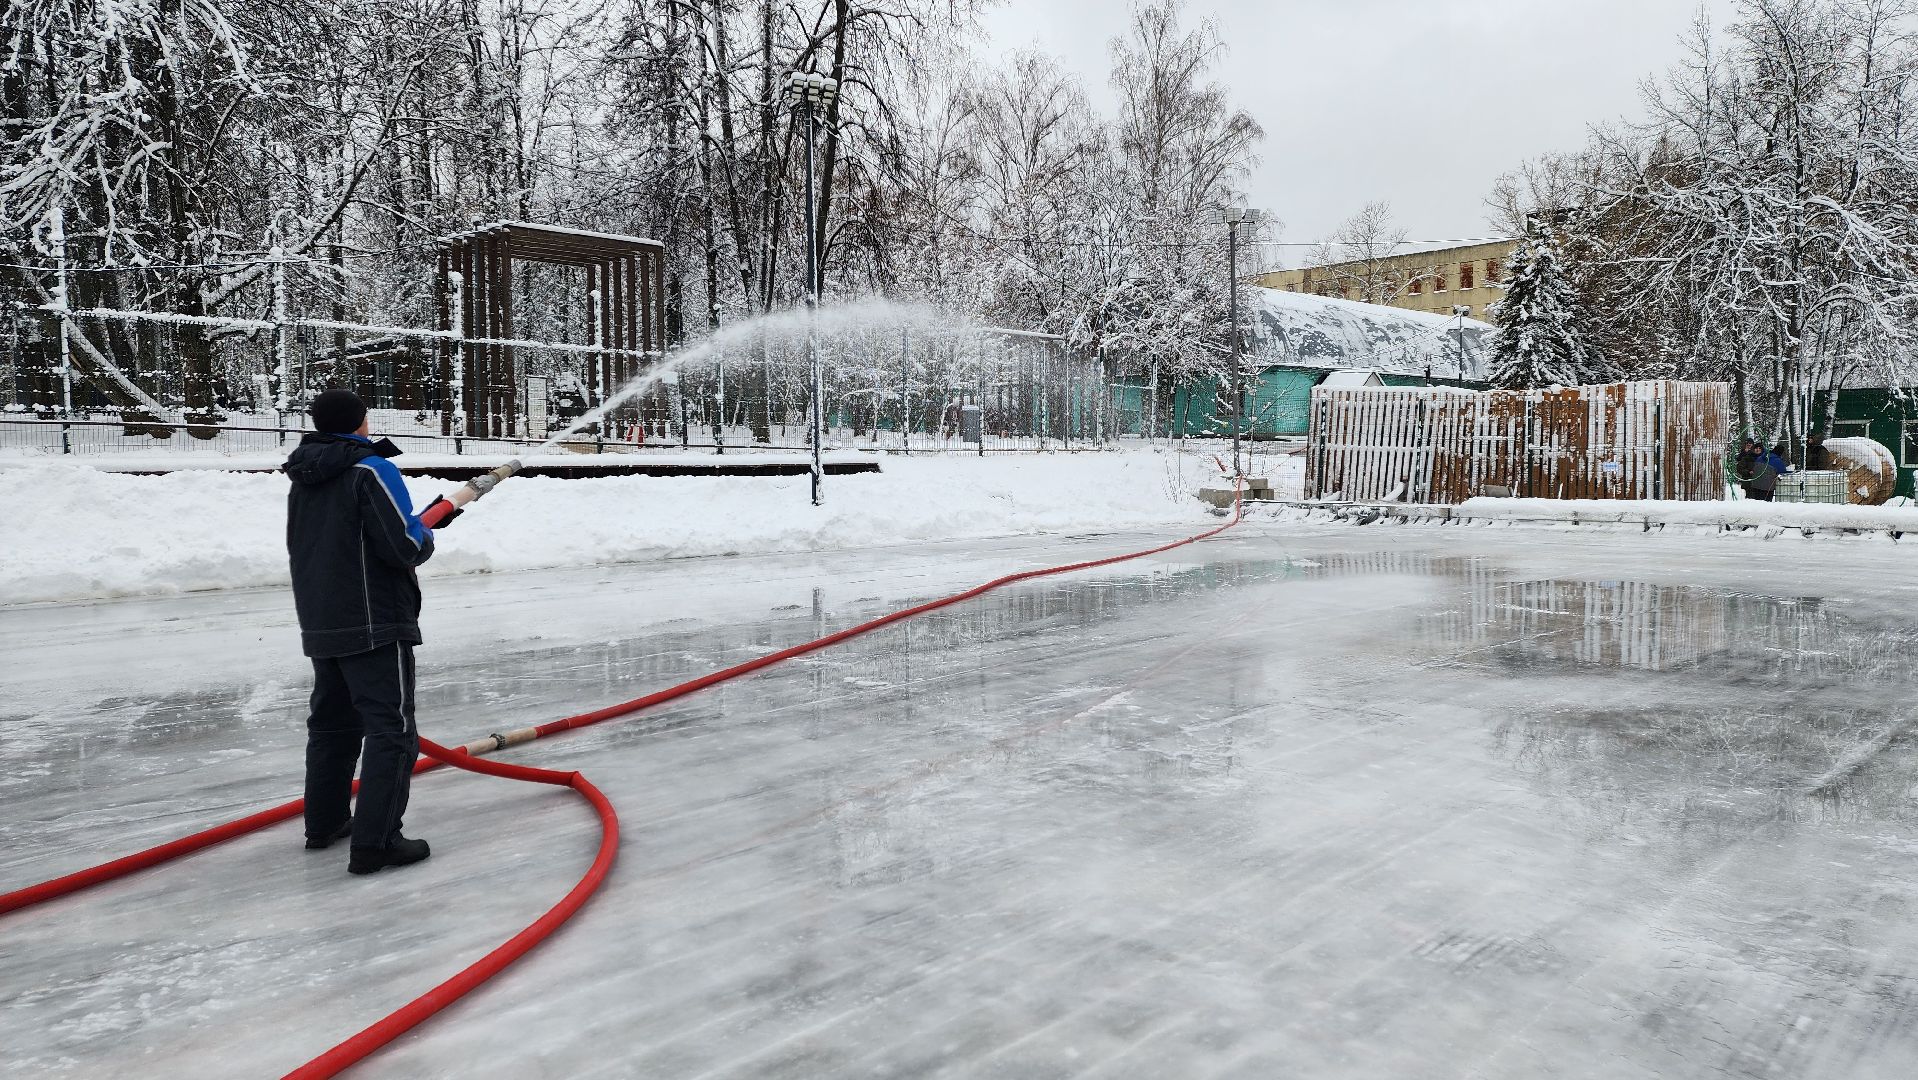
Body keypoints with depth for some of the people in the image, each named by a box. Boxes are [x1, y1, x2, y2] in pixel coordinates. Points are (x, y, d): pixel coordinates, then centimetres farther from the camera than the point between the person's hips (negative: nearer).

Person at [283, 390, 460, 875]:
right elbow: (405, 547, -20)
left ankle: (325, 822, 32)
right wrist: (427, 536, 5)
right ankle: (374, 842, -10)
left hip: (320, 625, 9)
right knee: (391, 729, -6)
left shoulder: (302, 482, 13)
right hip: (374, 625, -8)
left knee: (332, 722, 21)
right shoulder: (373, 470, -13)